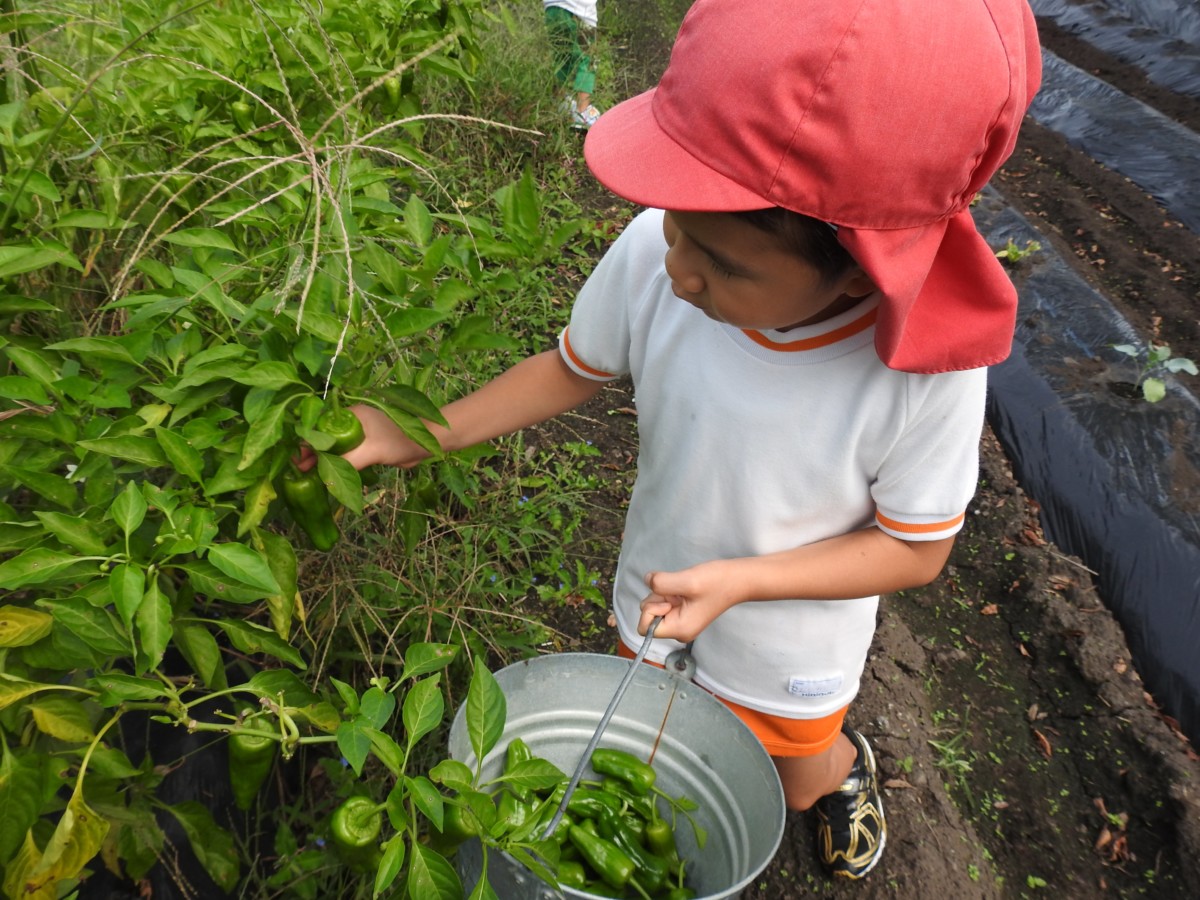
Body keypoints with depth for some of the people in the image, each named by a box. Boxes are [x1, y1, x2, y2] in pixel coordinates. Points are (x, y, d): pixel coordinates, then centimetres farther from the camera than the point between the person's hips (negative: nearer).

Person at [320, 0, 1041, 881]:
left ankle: (844, 759, 64)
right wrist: (419, 437, -17)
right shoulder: (652, 255, -32)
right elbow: (571, 369, -11)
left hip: (790, 633, -2)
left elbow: (917, 549, -20)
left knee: (799, 784, 28)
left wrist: (741, 579, -32)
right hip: (657, 593, 3)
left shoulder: (928, 372, -37)